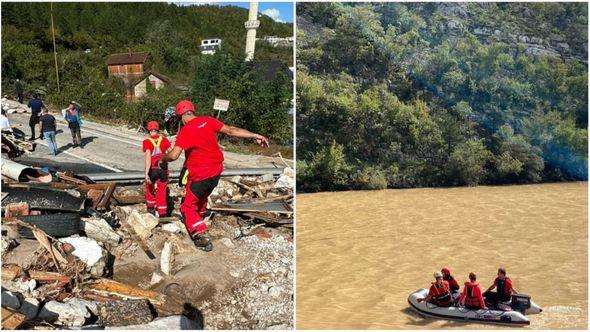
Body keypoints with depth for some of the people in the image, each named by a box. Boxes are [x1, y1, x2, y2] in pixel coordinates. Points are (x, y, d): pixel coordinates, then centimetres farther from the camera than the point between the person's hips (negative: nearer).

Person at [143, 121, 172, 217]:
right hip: (163, 169, 2)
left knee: (150, 187, 24)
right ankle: (163, 214, 4)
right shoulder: (164, 140, -1)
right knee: (161, 192, 9)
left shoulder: (147, 141, -9)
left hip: (152, 169, -1)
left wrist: (146, 173, -23)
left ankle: (151, 208, 40)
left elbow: (148, 157, -19)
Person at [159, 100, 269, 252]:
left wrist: (162, 159, 3)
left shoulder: (185, 131, -13)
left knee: (188, 206, 4)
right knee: (201, 198, 29)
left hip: (199, 174, -6)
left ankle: (201, 235, -9)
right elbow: (230, 130, -1)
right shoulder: (208, 121, 0)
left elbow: (173, 155, -19)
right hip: (216, 171, 6)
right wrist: (254, 135, 3)